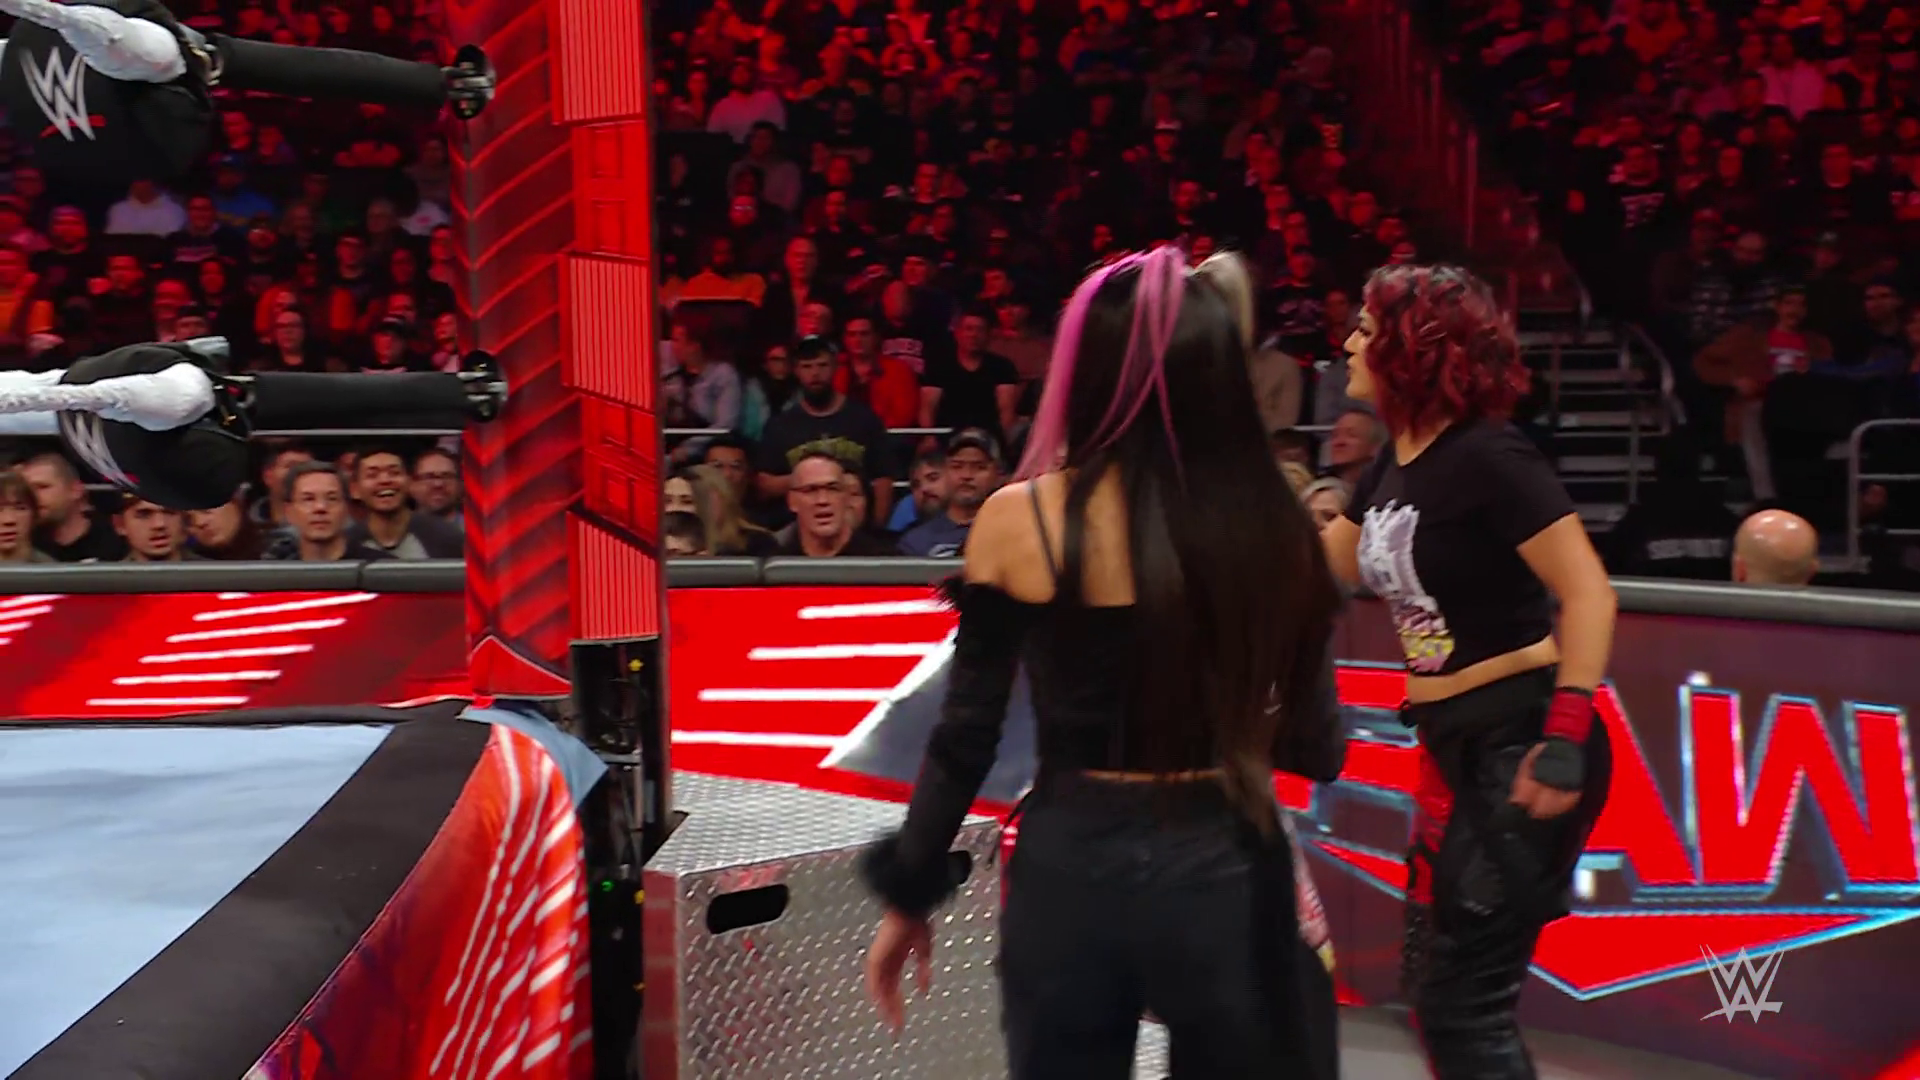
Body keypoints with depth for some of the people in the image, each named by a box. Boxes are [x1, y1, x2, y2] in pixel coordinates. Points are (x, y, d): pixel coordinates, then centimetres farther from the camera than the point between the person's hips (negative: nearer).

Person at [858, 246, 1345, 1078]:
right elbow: (1315, 749, 1)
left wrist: (908, 894, 7)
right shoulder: (1274, 528, -6)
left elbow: (967, 737, -6)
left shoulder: (1019, 519, -9)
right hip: (1225, 871, 1)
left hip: (1071, 870, 0)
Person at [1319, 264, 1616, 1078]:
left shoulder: (1486, 457, -17)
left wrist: (1566, 738, -26)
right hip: (1453, 744, 9)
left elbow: (1589, 593, -21)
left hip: (1521, 743, -9)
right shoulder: (1396, 461, 8)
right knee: (1434, 983, 17)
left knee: (1462, 999, -2)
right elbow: (1326, 563, 21)